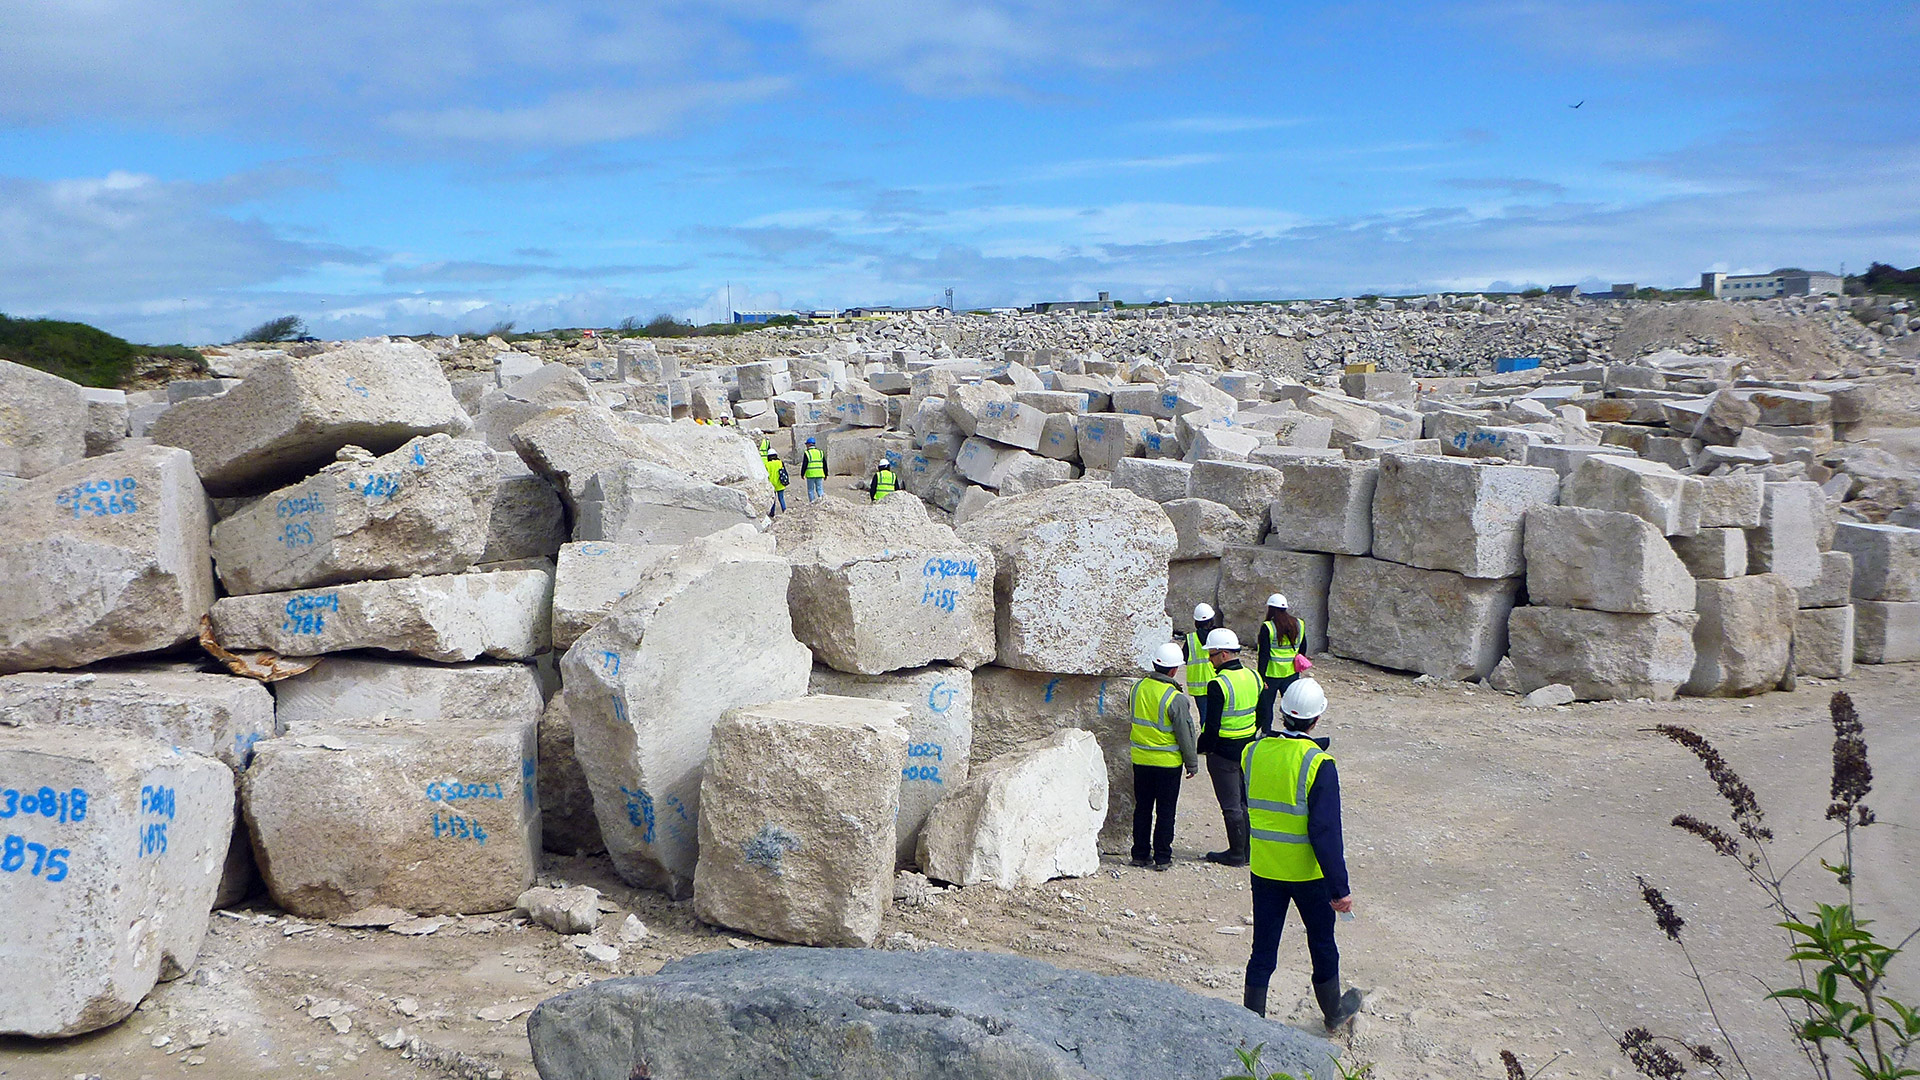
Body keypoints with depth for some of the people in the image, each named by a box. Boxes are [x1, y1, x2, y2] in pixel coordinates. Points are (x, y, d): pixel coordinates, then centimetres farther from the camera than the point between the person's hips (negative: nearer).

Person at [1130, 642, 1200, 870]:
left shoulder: (1138, 688, -3)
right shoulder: (1176, 698, -19)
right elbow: (1186, 734, -12)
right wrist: (1192, 763, -2)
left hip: (1140, 759, 5)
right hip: (1168, 762, -4)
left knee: (1142, 808, 14)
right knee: (1165, 811, 6)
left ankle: (1141, 854, 20)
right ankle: (1162, 857, 11)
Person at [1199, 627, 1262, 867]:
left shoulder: (1218, 685, -21)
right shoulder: (1253, 678, 3)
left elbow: (1212, 726, -20)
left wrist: (1202, 748, -6)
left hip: (1223, 752, -7)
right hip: (1248, 748, 7)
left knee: (1231, 805, 3)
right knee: (1246, 801, 16)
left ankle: (1237, 853, 11)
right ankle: (1249, 850, 23)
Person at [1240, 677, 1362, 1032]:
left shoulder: (1253, 752, -6)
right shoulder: (1318, 762, -20)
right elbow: (1326, 831, -21)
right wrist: (1339, 888, -16)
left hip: (1263, 869, 3)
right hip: (1307, 871, -3)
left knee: (1263, 949, 12)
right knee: (1322, 943, 19)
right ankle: (1333, 1010, 38)